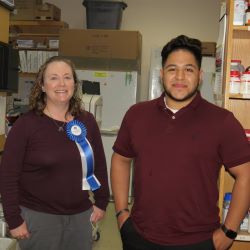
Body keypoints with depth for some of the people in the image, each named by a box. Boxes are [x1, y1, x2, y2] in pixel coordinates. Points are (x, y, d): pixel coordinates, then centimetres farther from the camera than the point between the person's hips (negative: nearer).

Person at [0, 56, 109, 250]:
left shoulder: (87, 121, 0)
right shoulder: (26, 124, -11)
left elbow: (99, 164, 8)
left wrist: (101, 202, 9)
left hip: (80, 215, 4)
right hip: (38, 217, -3)